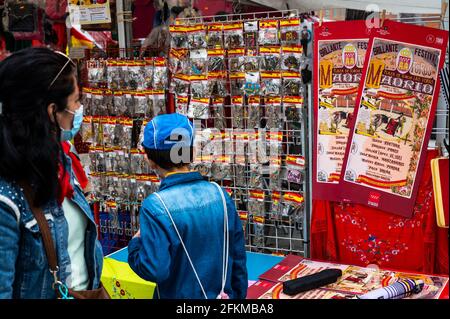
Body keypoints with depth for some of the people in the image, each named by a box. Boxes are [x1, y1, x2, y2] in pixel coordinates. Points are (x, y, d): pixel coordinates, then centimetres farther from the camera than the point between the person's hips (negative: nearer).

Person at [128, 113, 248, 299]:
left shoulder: (155, 206, -21)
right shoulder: (220, 195, -8)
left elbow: (154, 270, -24)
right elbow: (238, 257, -1)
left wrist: (135, 244, -6)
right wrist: (238, 295, 13)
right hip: (223, 294, 4)